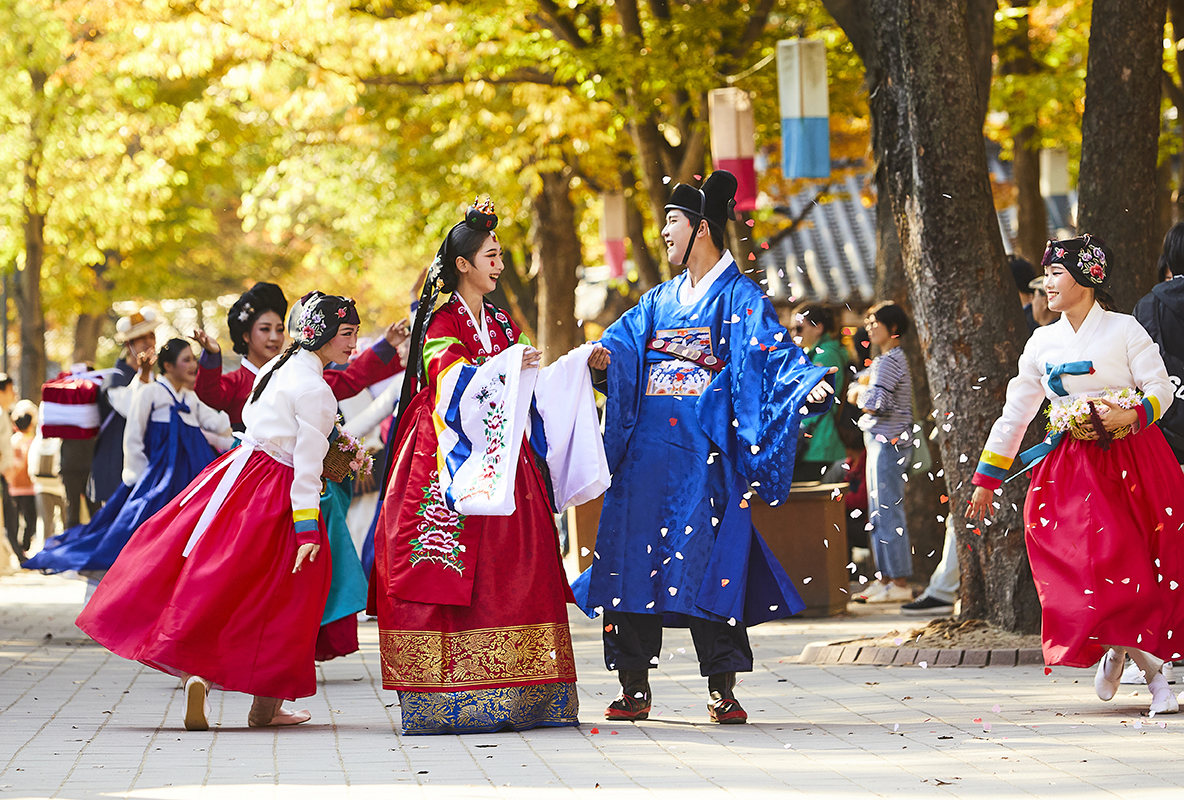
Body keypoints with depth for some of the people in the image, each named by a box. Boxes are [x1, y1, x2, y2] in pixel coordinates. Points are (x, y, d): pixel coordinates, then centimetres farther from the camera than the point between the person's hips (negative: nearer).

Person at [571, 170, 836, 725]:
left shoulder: (740, 298, 1)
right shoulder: (660, 300, 19)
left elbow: (773, 354, -11)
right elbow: (616, 347, 12)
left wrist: (807, 384, -29)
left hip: (705, 452, -5)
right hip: (646, 448, 5)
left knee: (708, 562, -8)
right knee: (634, 554, 1)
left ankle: (721, 690, -2)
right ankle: (634, 687, 6)